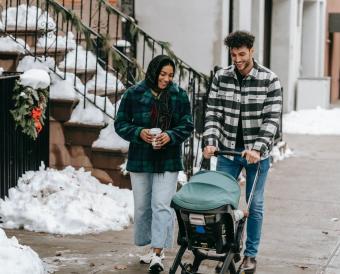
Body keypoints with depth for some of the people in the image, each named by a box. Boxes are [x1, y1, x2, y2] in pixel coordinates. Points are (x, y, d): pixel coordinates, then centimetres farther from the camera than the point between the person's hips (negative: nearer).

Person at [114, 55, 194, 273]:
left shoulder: (180, 95, 1)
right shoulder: (134, 94, -2)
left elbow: (187, 125, 2)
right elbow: (120, 124, 1)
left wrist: (171, 136, -17)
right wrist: (139, 133, -18)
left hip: (168, 160, -1)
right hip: (140, 159, 1)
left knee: (162, 205, -10)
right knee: (143, 205, 9)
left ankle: (157, 252, -10)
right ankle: (151, 247, 25)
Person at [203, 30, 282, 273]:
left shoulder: (270, 80, -10)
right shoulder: (221, 78, -1)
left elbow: (272, 118, -14)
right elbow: (213, 113, -2)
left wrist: (258, 148, -25)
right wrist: (211, 142, -16)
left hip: (257, 153, -2)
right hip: (228, 151, 3)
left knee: (255, 205, 5)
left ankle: (251, 254, 18)